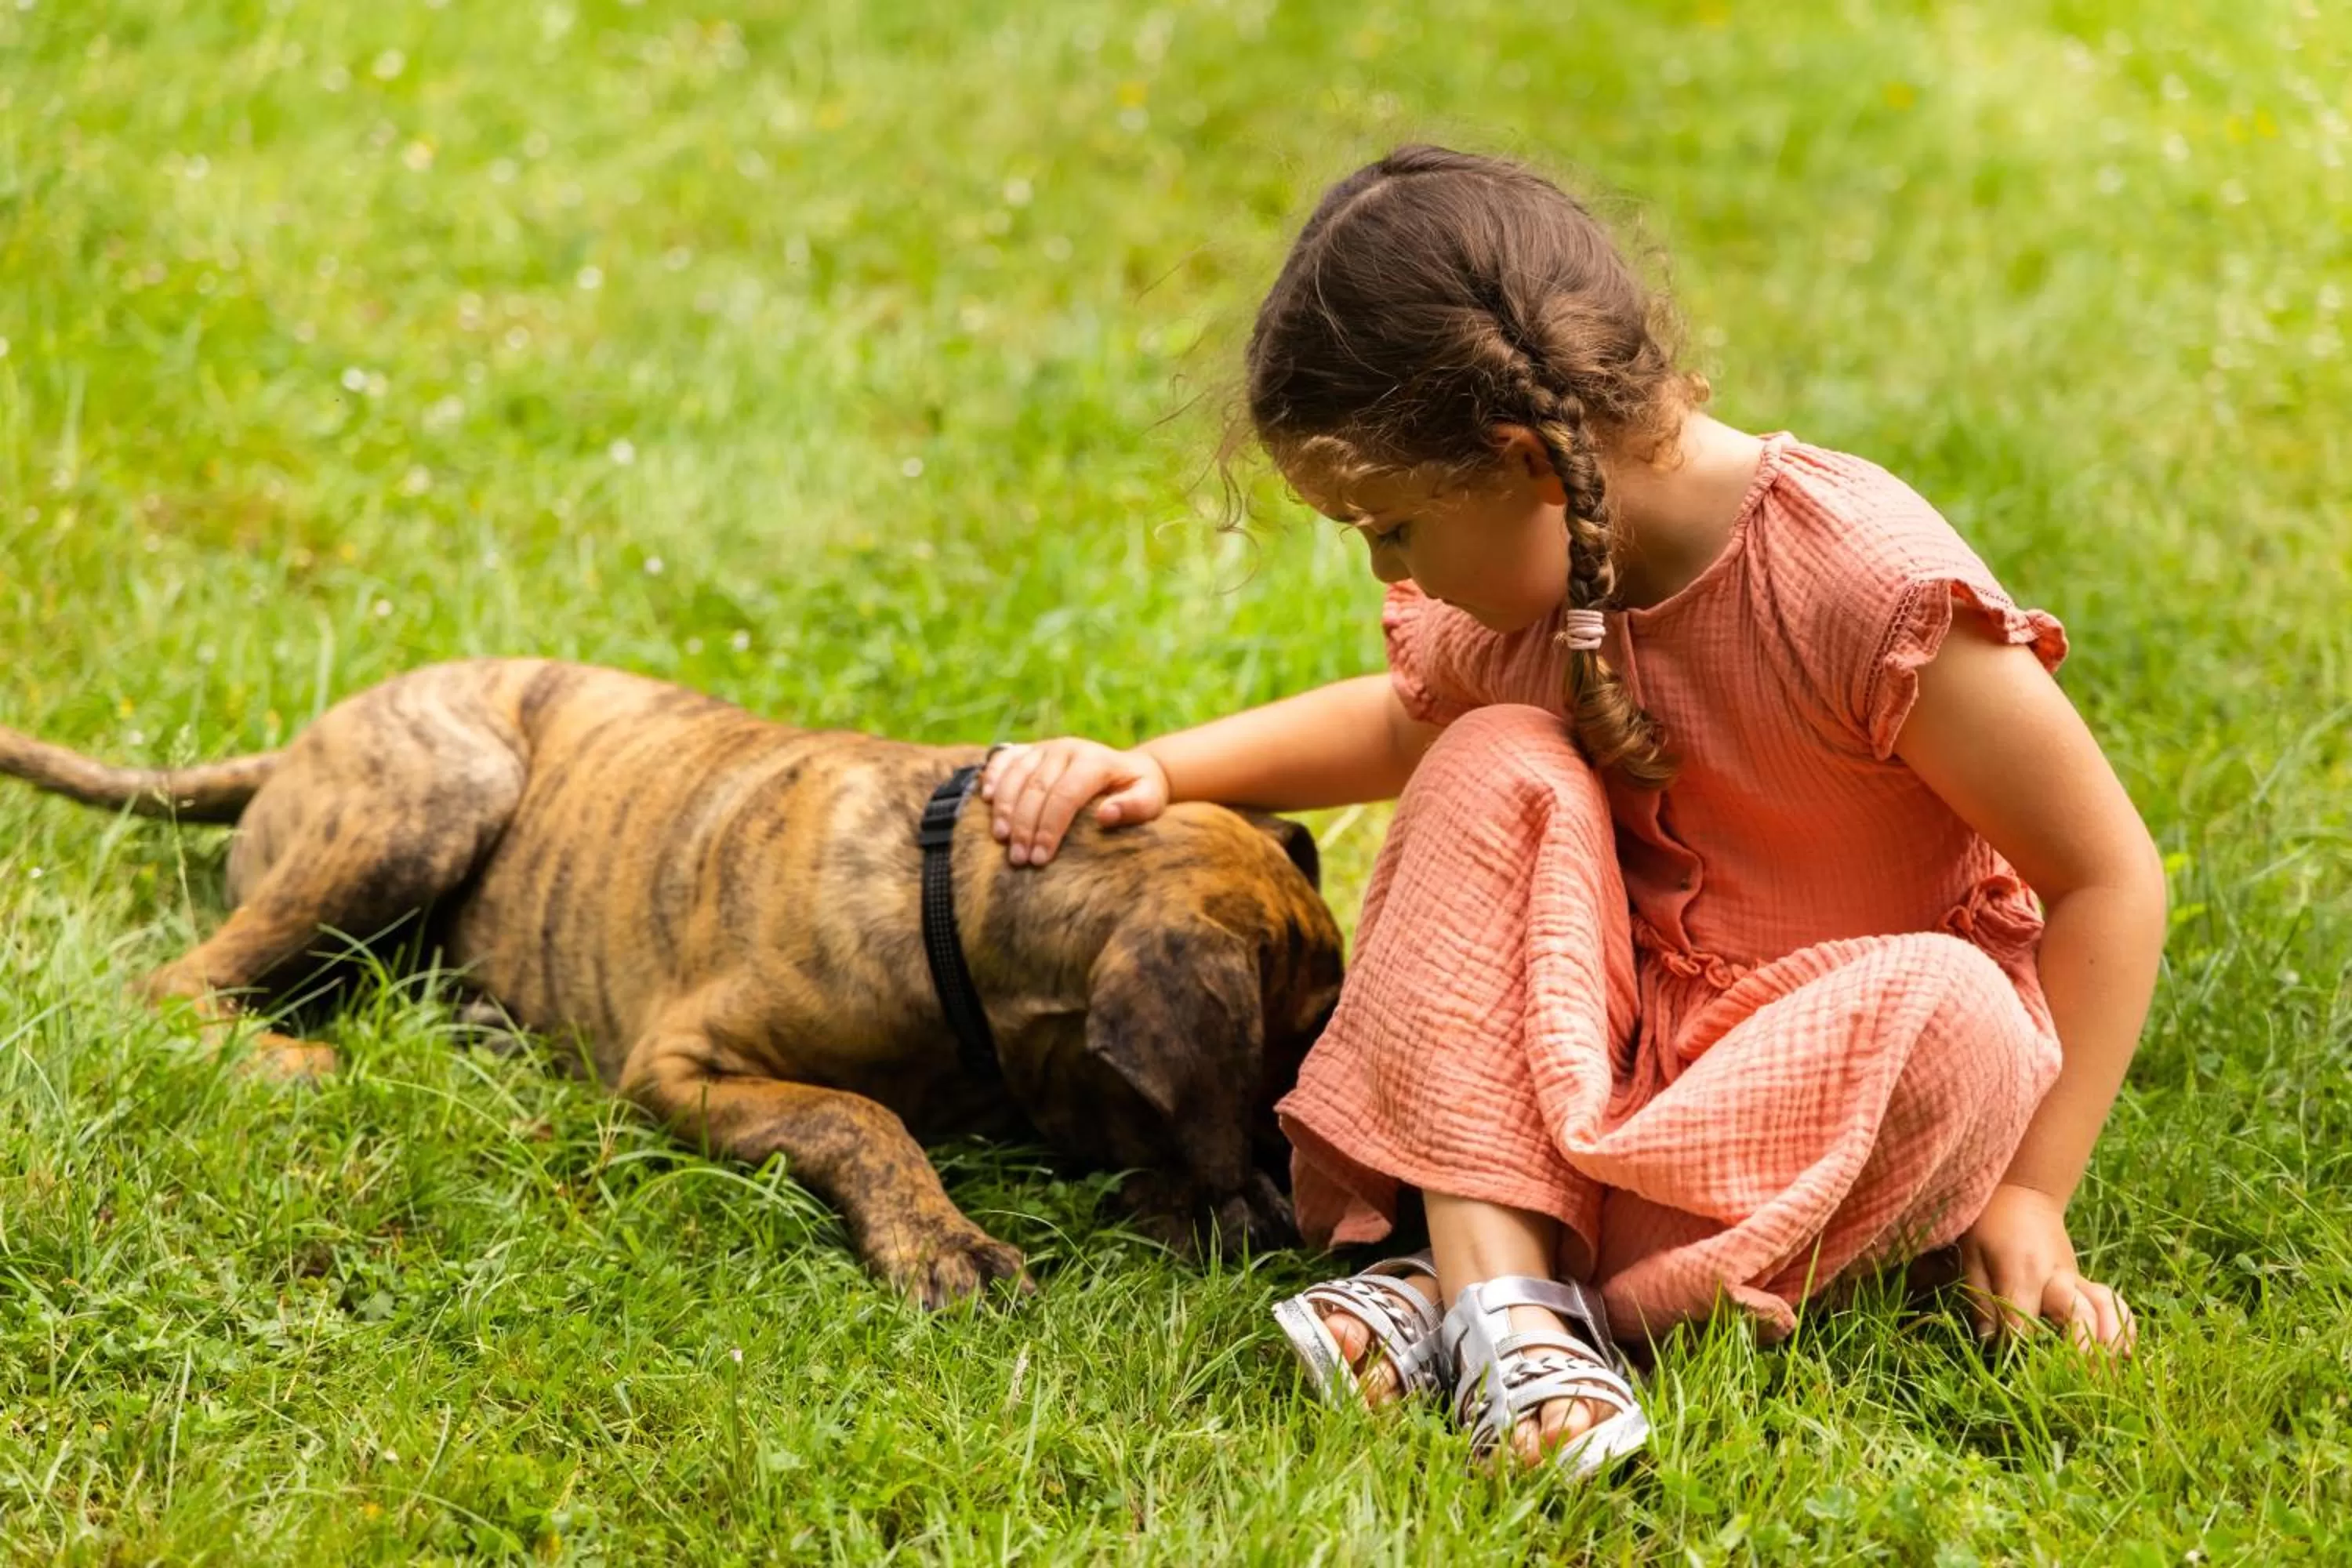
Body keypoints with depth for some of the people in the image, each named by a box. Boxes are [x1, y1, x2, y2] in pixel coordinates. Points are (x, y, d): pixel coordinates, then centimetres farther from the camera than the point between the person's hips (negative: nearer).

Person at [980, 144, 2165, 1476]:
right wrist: (1155, 769, 5)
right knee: (1496, 767, -18)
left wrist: (2031, 1195, -20)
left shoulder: (1872, 588, -25)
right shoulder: (1530, 581, -4)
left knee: (1957, 1020, -37)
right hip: (1610, 1060, 5)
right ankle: (1495, 1274, -32)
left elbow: (2113, 877, -19)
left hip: (1824, 1085, -5)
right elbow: (1401, 723, 20)